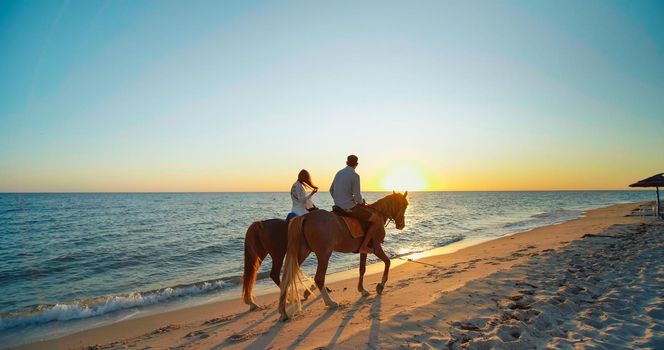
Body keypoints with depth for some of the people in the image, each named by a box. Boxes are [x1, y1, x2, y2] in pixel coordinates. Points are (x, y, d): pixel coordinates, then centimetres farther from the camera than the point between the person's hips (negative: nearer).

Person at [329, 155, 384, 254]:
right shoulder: (355, 176, -15)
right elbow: (357, 197, -19)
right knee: (377, 220, -2)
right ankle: (363, 247, -4)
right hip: (350, 208, -9)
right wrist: (361, 202, 2)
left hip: (339, 207, 9)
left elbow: (331, 190, 18)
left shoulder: (339, 173, 9)